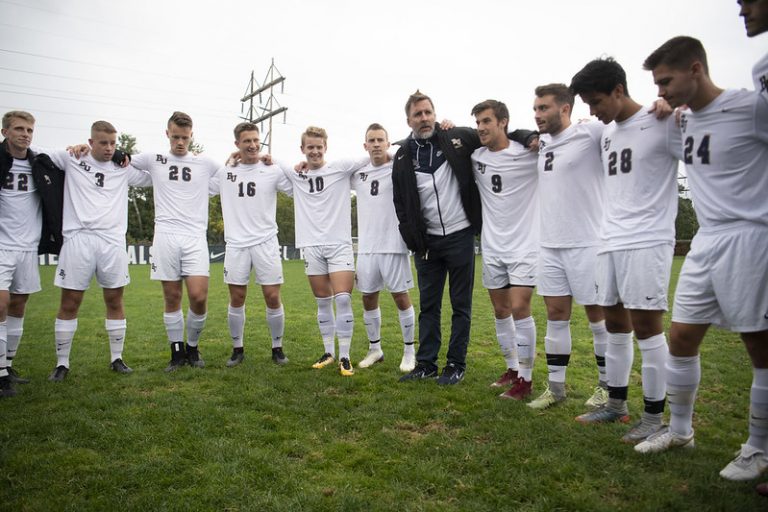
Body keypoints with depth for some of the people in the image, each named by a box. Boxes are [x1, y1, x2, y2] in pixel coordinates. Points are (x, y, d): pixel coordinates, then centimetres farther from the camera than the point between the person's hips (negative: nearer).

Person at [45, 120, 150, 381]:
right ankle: (62, 363, 12)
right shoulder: (72, 160, 8)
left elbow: (152, 178, 20)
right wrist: (72, 148, 4)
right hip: (78, 239, -2)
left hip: (113, 241, 2)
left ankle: (117, 359, 16)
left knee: (115, 301, 6)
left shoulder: (123, 169, 13)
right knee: (69, 303, 1)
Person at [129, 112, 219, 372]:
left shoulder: (205, 163, 11)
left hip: (195, 236, 0)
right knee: (172, 298, 3)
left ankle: (192, 348, 13)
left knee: (199, 297, -10)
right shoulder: (153, 160, 12)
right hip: (165, 235, 1)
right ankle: (177, 352, 18)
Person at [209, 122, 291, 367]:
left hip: (265, 242, -2)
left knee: (272, 297, -1)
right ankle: (237, 349, 21)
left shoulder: (273, 171, 0)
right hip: (236, 243, 2)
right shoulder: (224, 171, 7)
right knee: (236, 299, 6)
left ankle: (277, 348, 16)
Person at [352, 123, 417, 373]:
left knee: (401, 296, 2)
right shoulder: (358, 174, 9)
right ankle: (374, 349, 28)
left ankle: (409, 351, 16)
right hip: (366, 247, 5)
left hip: (393, 245, -4)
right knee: (368, 298, 11)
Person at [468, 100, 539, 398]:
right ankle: (512, 368, 27)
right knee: (500, 311, 11)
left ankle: (525, 376, 4)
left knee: (519, 309, -10)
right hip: (492, 247, 5)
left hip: (525, 246, -5)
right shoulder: (475, 157, 4)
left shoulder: (527, 154, -9)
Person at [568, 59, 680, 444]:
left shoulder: (661, 123, -6)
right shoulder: (606, 133, 15)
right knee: (615, 323, 11)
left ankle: (654, 418, 8)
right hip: (610, 241, 7)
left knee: (646, 326, -5)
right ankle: (616, 405, 23)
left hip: (647, 240, -7)